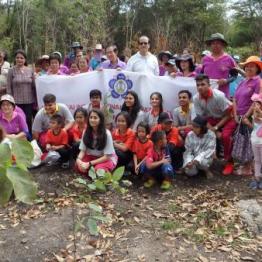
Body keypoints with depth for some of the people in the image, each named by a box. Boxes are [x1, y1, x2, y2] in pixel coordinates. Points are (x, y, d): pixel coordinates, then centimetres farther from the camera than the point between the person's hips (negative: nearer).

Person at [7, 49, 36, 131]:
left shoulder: (30, 70, 4)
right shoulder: (11, 71, -1)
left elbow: (34, 86, 8)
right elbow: (9, 88, -1)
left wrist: (36, 101, 7)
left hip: (29, 101, 2)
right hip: (16, 102, -1)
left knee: (28, 121, 6)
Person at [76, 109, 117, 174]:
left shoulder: (106, 134, -22)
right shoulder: (86, 132, -8)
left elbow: (106, 156, -20)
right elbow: (82, 151, -7)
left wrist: (89, 164, -28)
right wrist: (78, 159, -30)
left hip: (108, 159, -4)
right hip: (92, 157, 4)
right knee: (79, 166, -24)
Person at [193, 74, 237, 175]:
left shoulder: (219, 95, -32)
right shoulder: (196, 98, -20)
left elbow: (227, 115, -20)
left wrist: (215, 128, -23)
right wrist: (214, 131, -21)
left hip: (227, 118, -4)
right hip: (211, 119, 5)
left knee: (225, 136, -28)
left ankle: (229, 163, -5)